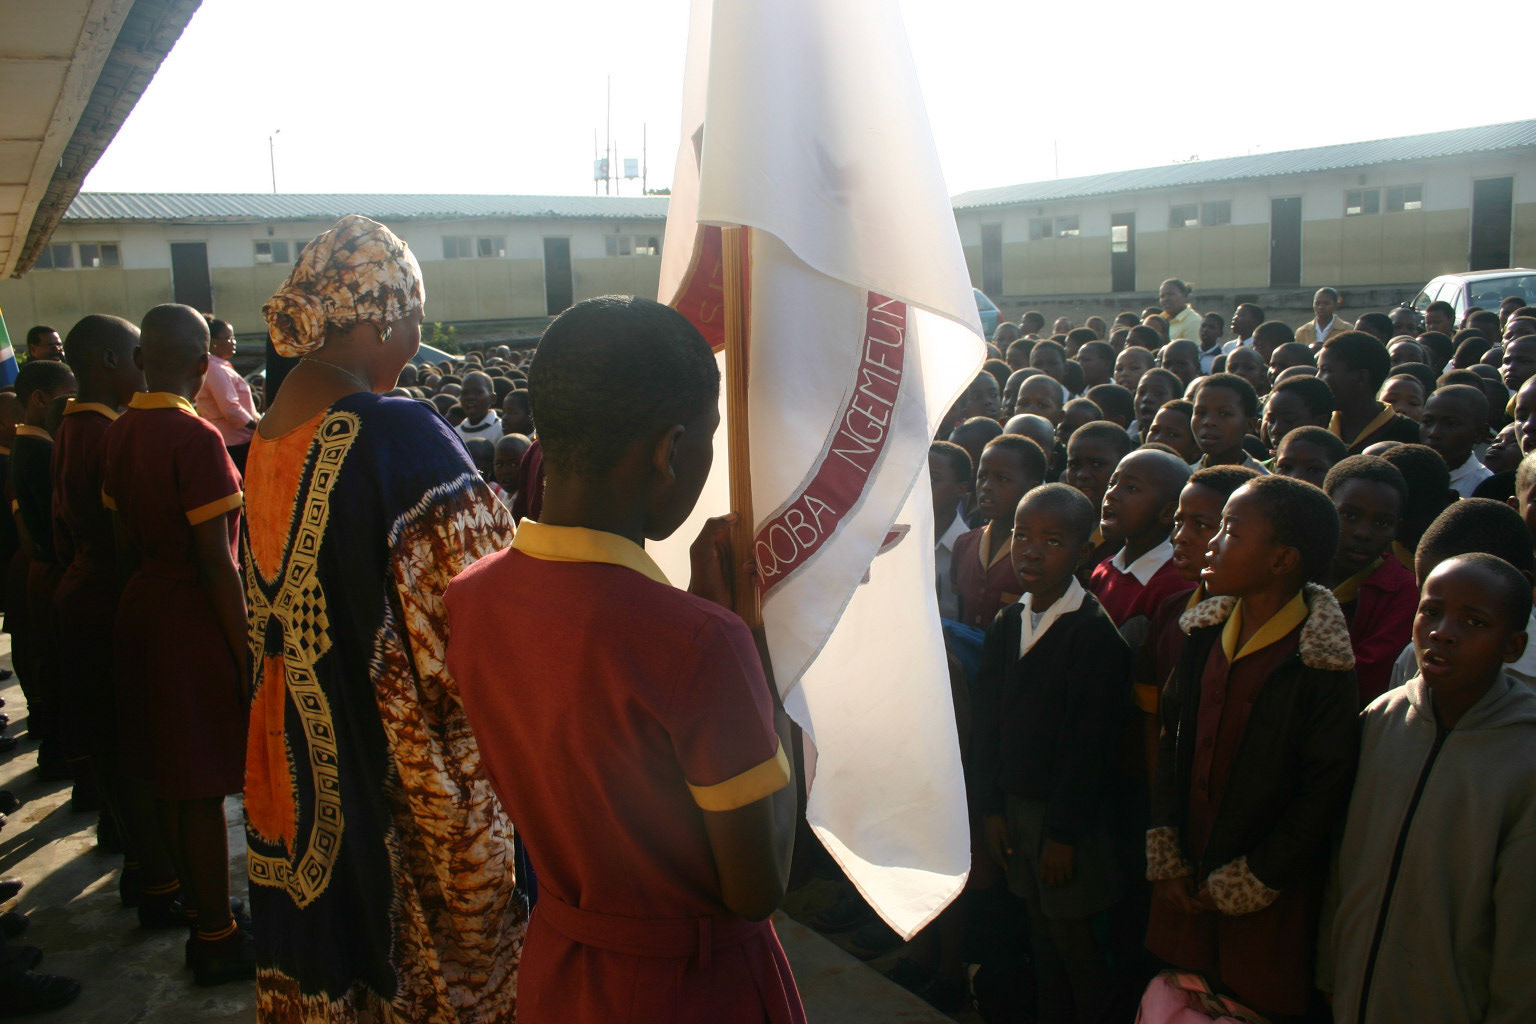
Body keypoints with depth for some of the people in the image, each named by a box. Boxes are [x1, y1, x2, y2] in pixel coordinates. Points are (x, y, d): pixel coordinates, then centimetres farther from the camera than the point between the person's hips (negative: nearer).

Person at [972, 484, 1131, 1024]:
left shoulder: (1095, 634, -17)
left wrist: (1062, 833, -16)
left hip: (1069, 813, -6)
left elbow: (1086, 745, -18)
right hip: (1015, 802, 6)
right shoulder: (1007, 624, 5)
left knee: (1071, 932, 5)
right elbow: (988, 722, 6)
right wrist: (991, 807, 3)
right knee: (1040, 925, 16)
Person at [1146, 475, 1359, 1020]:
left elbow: (1324, 795, -15)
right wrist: (1165, 858, 1)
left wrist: (1245, 885, -11)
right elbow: (1171, 743, 6)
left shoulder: (1319, 664, -15)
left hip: (1265, 899, -5)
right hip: (1185, 883, 5)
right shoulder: (1205, 634, 2)